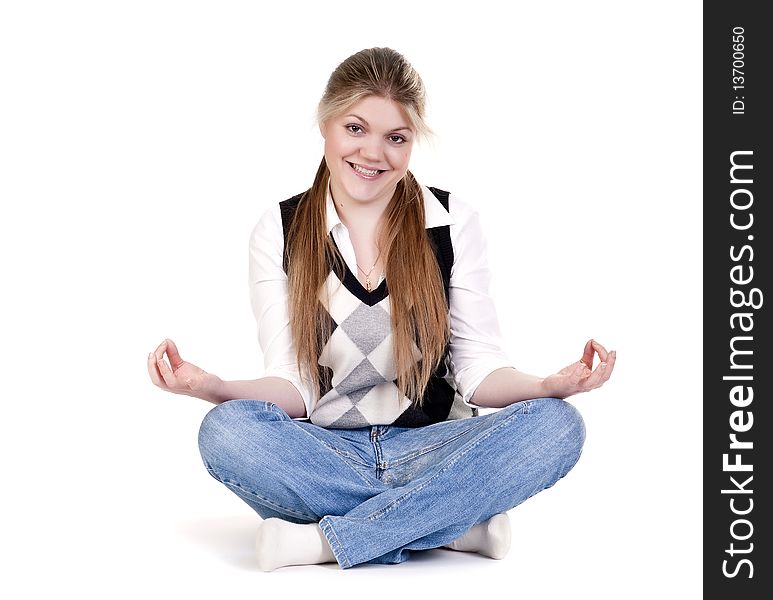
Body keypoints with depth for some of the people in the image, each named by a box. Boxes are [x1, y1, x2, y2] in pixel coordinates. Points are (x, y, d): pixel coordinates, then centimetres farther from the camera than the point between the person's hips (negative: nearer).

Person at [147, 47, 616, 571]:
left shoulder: (454, 223, 4)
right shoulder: (280, 232, 4)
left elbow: (480, 371, 0)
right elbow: (293, 386, -3)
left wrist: (552, 386, -21)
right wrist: (212, 386, -24)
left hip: (430, 448, 1)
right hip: (324, 455, 0)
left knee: (557, 426, -28)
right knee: (226, 429, -31)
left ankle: (323, 540, -26)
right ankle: (459, 525, -25)